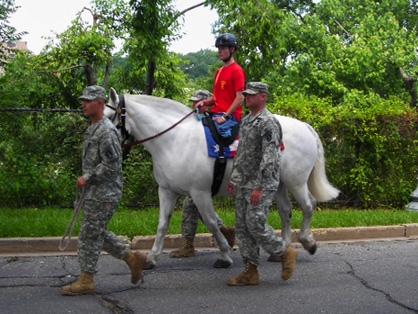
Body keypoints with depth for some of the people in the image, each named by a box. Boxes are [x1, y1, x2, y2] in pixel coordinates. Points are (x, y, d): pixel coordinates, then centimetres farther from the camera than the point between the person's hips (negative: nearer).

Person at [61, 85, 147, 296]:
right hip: (95, 193, 10)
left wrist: (88, 179, -17)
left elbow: (111, 165, -23)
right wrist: (86, 180, 14)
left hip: (103, 194, -10)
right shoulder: (93, 129, 15)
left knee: (90, 235, -4)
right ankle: (133, 258, 23)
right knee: (97, 234, 15)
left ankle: (86, 281, 4)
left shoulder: (107, 132, -18)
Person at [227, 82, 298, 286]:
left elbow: (269, 158, -21)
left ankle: (286, 253, 7)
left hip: (262, 185, -9)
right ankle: (251, 272, 12)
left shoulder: (268, 123, -14)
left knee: (255, 225, -14)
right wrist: (234, 179, 18)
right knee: (242, 227, 7)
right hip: (243, 185, 9)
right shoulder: (246, 121, 15)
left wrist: (259, 188, -25)